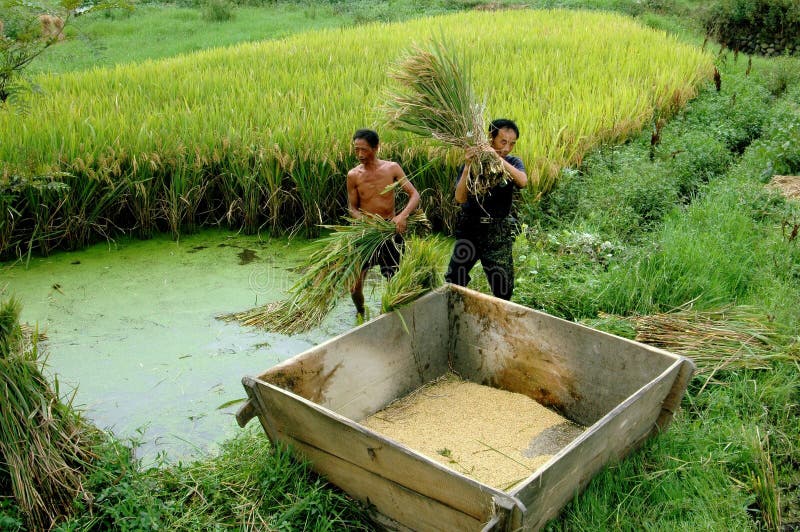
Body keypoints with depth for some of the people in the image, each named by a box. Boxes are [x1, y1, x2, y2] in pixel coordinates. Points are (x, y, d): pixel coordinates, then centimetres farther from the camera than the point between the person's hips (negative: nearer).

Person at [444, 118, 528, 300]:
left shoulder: (513, 163, -1)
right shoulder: (473, 163, -5)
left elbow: (522, 181, -25)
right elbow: (460, 198, -16)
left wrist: (498, 158, -32)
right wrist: (467, 167, -28)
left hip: (499, 233, 1)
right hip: (470, 229, 0)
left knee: (503, 289, 6)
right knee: (453, 282, 4)